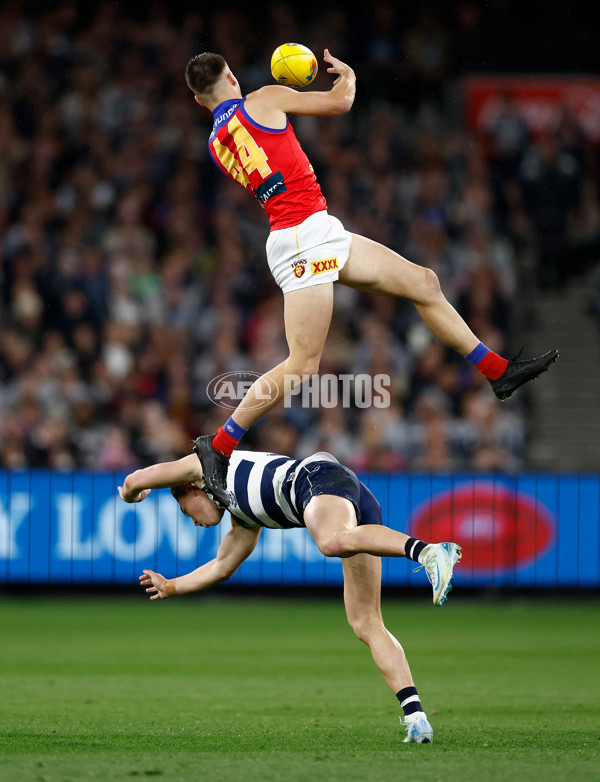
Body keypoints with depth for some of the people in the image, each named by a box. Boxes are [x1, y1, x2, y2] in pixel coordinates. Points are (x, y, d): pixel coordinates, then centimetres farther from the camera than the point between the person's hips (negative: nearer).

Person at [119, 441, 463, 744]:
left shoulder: (206, 461, 24)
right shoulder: (245, 519, 41)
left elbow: (134, 482, 28)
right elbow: (222, 568, 54)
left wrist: (130, 496, 52)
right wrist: (170, 587, 69)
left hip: (323, 476, -8)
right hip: (363, 504, 8)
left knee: (334, 542, -41)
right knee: (366, 623, -1)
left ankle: (429, 552, -63)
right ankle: (415, 717, -16)